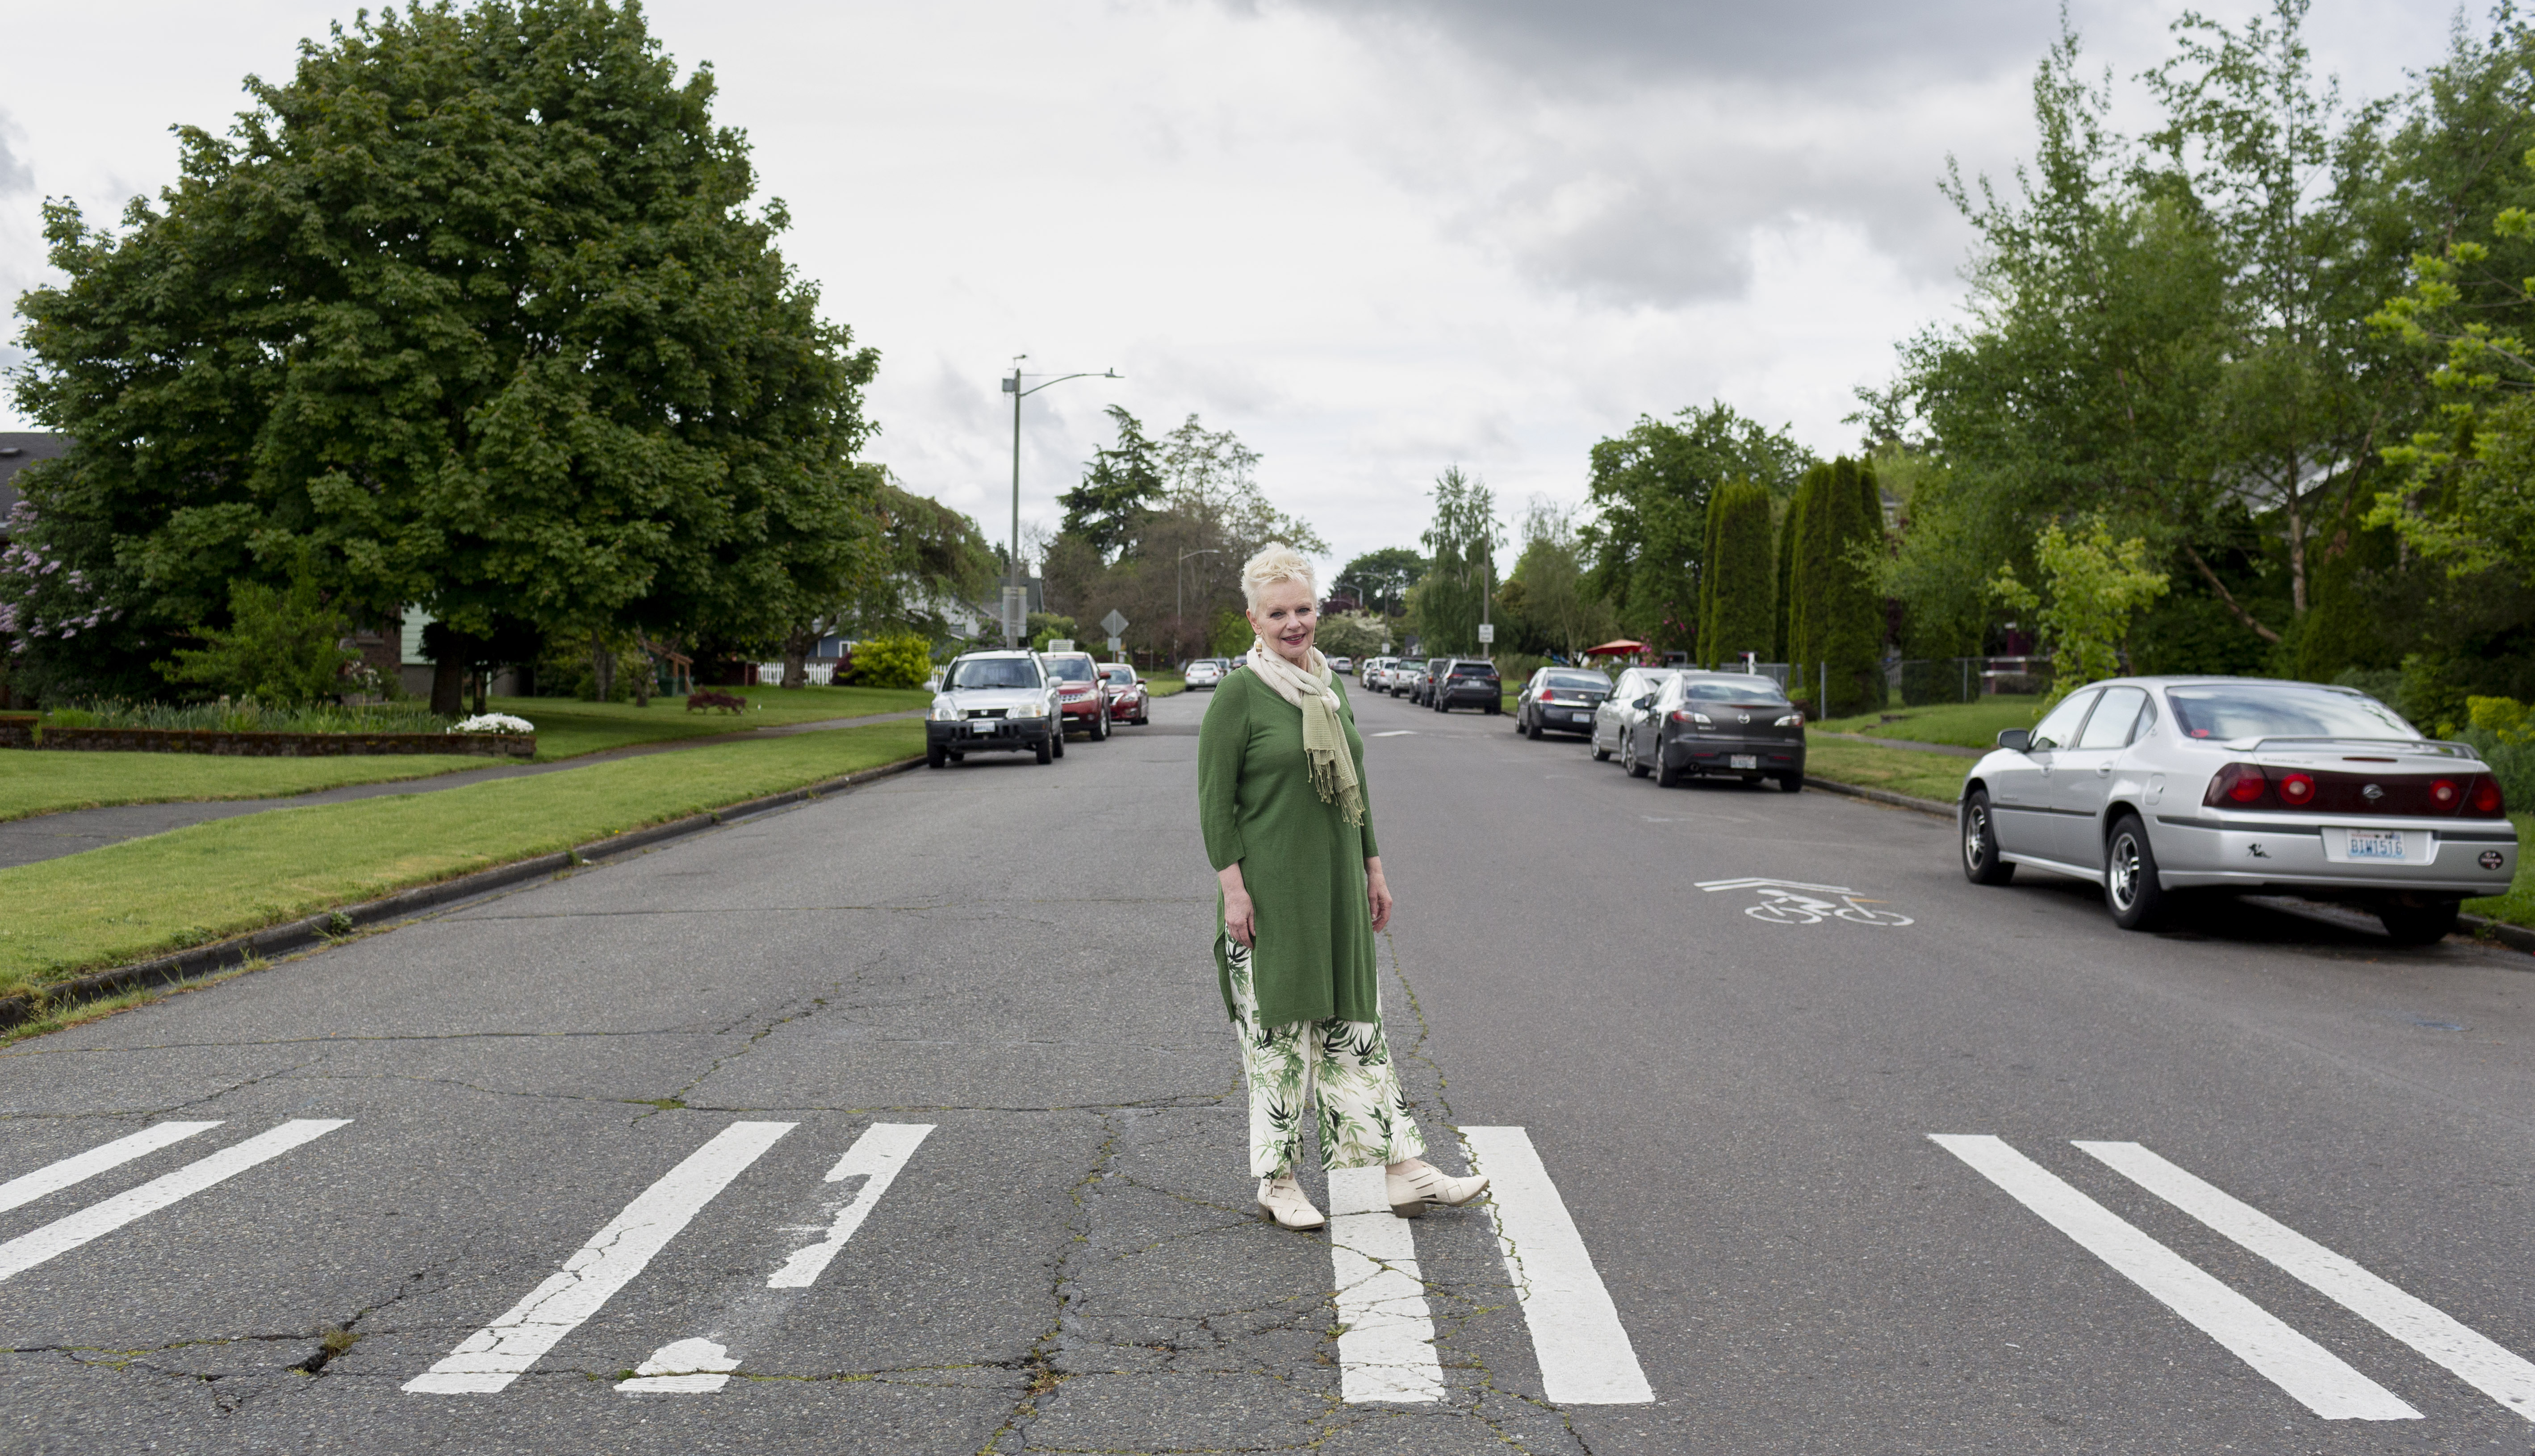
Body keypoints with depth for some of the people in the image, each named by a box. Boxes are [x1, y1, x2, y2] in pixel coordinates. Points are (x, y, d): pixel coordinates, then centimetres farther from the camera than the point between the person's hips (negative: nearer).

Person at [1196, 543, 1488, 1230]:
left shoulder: (1330, 688, 11)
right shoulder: (1238, 694, -9)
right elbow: (1214, 799, -11)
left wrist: (1372, 868, 15)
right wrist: (1233, 887, -16)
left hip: (1336, 886, 6)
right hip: (1270, 891, -6)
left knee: (1355, 1024, 9)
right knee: (1278, 1031, 1)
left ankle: (1402, 1172, 12)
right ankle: (1276, 1180, 14)